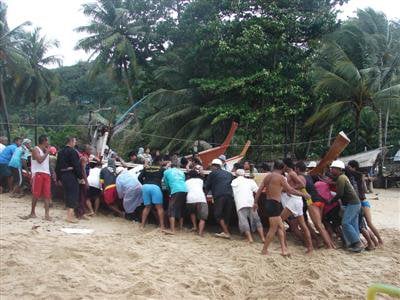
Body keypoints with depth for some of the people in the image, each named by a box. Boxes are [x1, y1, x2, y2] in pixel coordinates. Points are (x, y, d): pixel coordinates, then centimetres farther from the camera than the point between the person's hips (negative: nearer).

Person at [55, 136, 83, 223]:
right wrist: (80, 176, -9)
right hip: (71, 175, -8)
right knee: (73, 194, -4)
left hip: (62, 175, 8)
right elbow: (76, 165, -15)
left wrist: (58, 177, 19)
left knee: (68, 194, 16)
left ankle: (69, 214, 22)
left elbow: (57, 166, 16)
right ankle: (70, 215, -8)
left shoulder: (61, 152, 13)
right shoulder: (72, 151, -12)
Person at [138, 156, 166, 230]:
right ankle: (162, 226, -4)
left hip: (145, 187, 4)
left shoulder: (146, 168, 20)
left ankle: (142, 225, 11)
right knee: (159, 207, 0)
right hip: (155, 186, -4)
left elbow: (140, 177, 14)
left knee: (147, 207, 15)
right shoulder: (161, 169, 12)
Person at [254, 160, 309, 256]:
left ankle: (284, 250, 13)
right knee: (273, 228, 2)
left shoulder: (268, 176, 12)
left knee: (281, 227, 14)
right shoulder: (280, 177, -9)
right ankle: (264, 250, 8)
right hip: (274, 204, -8)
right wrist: (303, 194, 2)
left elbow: (260, 189, 9)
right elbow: (291, 190, -8)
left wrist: (255, 202, 13)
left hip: (268, 202, 8)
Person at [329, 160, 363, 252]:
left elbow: (340, 194, -20)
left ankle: (357, 243, -15)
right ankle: (357, 244, 8)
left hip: (352, 204, -10)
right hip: (355, 203, 10)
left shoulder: (341, 178, -15)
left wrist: (331, 201, -7)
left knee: (345, 223, -14)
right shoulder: (343, 177, 17)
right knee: (353, 224, 8)